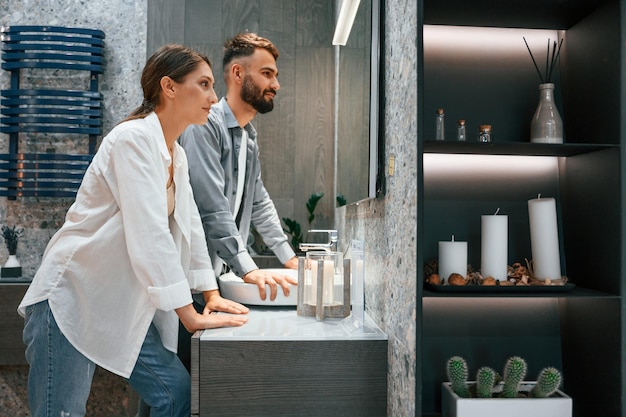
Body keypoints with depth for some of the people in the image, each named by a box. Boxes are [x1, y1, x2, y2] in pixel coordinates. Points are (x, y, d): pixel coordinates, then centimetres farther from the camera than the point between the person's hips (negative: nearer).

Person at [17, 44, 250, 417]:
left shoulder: (177, 154, 10)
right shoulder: (135, 138, -18)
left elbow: (189, 226, 13)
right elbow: (149, 235, -25)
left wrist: (212, 295, 9)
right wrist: (191, 316, -22)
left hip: (123, 307, 8)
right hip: (72, 299, -8)